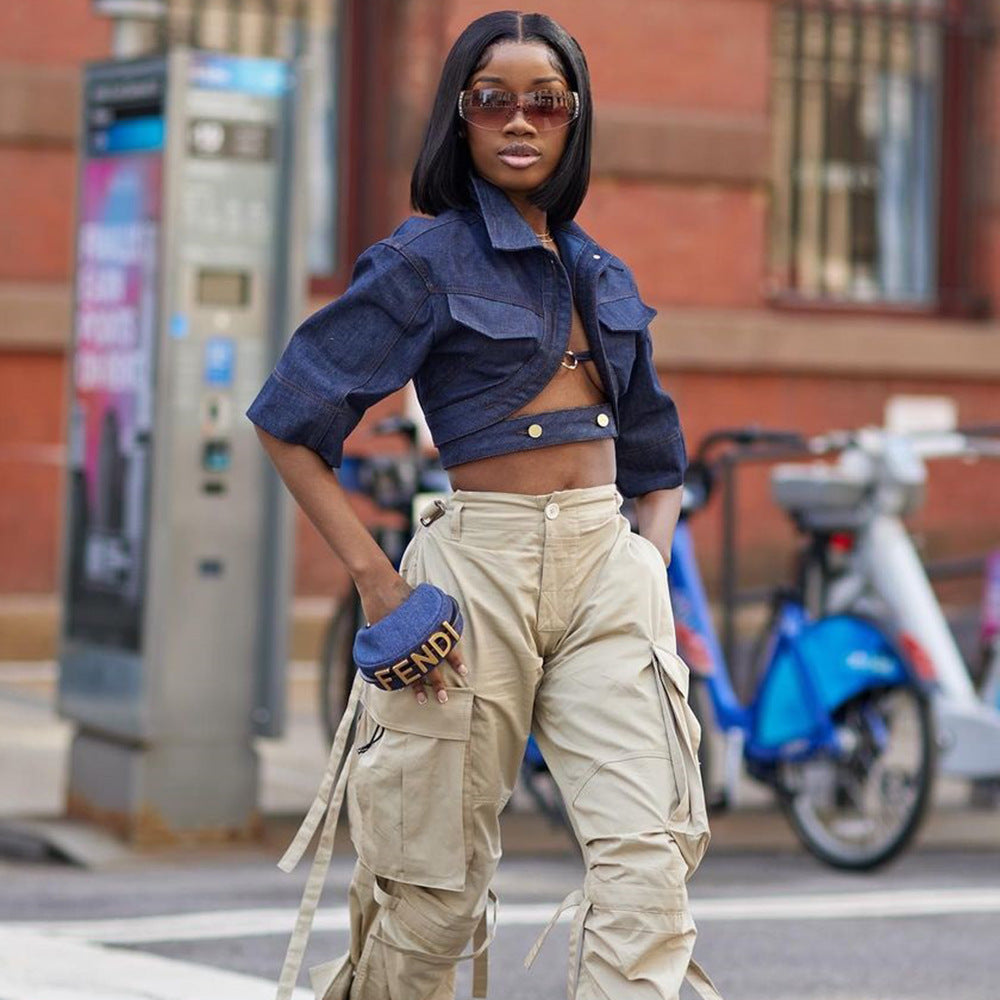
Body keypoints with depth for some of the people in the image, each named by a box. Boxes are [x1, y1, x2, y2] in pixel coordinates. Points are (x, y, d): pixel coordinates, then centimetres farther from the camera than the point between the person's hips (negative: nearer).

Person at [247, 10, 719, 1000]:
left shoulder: (601, 277, 16)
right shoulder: (425, 260, -1)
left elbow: (655, 454, 25)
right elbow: (288, 425, -3)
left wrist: (651, 569, 7)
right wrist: (377, 580, -11)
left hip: (607, 568, 4)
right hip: (482, 565, -4)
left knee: (648, 859, -13)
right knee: (441, 881, 3)